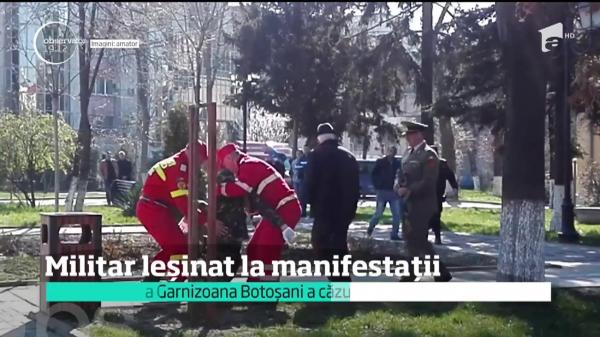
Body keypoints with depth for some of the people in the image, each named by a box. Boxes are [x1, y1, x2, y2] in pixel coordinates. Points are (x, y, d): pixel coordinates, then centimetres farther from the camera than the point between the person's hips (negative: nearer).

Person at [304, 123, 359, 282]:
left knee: (321, 244, -2)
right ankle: (343, 282, 20)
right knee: (339, 244, 17)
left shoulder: (317, 155, -6)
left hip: (325, 209, -6)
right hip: (345, 209, 6)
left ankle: (337, 279, -15)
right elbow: (355, 185, 13)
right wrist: (352, 207, 19)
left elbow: (309, 183, -9)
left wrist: (313, 203, 5)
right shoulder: (349, 156, 11)